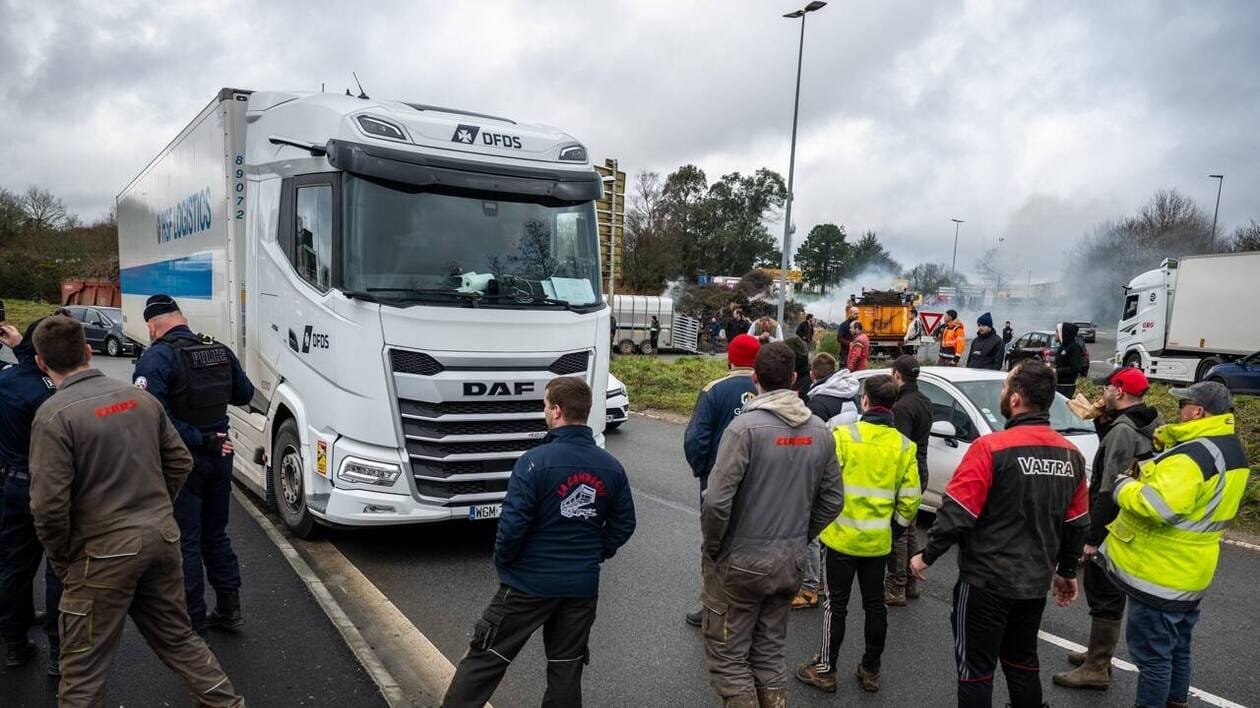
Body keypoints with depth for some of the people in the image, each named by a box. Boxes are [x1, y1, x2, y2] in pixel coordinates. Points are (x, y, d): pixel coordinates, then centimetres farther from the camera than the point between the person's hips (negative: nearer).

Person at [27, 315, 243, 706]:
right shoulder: (139, 397, 3)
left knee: (83, 667, 9)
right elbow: (181, 461, 9)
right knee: (177, 636, 21)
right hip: (162, 538, 6)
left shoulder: (55, 414, -14)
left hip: (104, 553, -6)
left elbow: (50, 503, -17)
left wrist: (61, 560, -2)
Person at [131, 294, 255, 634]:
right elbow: (245, 395, 13)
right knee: (216, 534, 19)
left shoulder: (157, 357, -15)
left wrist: (198, 439, -22)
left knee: (185, 541, 6)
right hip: (219, 456, 6)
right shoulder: (221, 351, 3)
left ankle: (194, 621, 15)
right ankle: (229, 609, 25)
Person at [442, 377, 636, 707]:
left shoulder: (535, 461, -19)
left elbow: (513, 525, -20)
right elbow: (624, 525, 4)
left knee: (484, 659, 10)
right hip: (583, 585, 5)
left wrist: (503, 562, -2)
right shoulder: (612, 467, -2)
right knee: (567, 668, 16)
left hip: (530, 582, -4)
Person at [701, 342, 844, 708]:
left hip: (739, 563, -5)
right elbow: (833, 500, 6)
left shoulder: (746, 427, -18)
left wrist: (711, 549, -7)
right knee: (769, 653, 20)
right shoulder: (820, 431, 0)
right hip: (790, 562, 6)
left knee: (727, 656, 9)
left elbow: (717, 502, -23)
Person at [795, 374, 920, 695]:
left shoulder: (844, 435, -15)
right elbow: (910, 499, 0)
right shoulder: (904, 446, -2)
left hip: (842, 536, -3)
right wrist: (897, 528, 15)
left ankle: (825, 669, 16)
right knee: (875, 604, 15)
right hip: (878, 540, 4)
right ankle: (870, 670, 27)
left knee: (835, 603, 7)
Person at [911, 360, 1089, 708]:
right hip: (1036, 582, 7)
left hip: (986, 581, -6)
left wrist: (927, 555, -6)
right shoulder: (1071, 454, 2)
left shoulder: (992, 447, -19)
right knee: (1022, 663, 22)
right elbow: (1077, 523, 11)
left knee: (976, 667, 6)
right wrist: (1066, 571, 24)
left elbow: (958, 512, -19)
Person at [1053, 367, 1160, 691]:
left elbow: (1110, 490, -25)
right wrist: (1102, 422, 5)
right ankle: (1099, 653, 33)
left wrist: (1093, 536, -21)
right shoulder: (1146, 425, 8)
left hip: (1112, 529, -10)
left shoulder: (1123, 430, -22)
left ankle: (1097, 669, 7)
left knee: (1103, 595, -1)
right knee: (1108, 593, 20)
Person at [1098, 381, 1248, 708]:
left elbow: (1159, 505, -36)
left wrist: (1123, 486, -19)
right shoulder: (1231, 450, 8)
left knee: (1152, 654, 3)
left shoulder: (1194, 455, -26)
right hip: (1189, 571, 10)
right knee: (1176, 648, 24)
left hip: (1160, 573, -10)